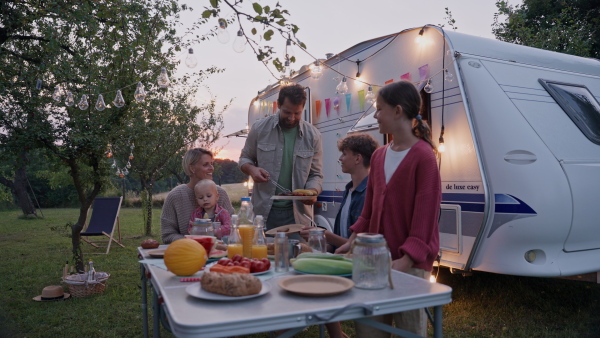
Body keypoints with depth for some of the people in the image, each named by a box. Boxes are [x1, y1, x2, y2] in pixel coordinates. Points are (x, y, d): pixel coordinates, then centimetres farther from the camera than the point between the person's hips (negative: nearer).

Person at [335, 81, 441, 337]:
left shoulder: (423, 156, -12)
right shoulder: (379, 156, 9)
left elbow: (425, 214, -15)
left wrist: (406, 260, -20)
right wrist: (352, 241, 8)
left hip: (411, 263, -6)